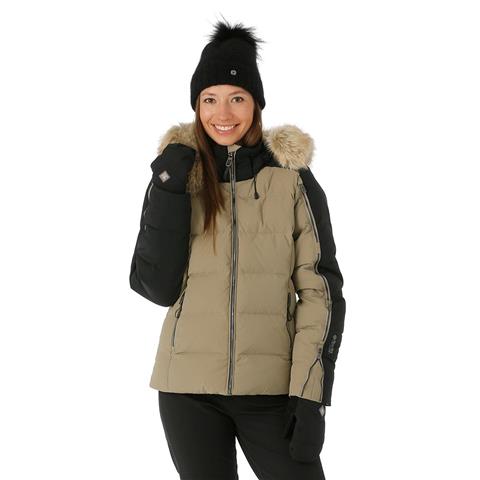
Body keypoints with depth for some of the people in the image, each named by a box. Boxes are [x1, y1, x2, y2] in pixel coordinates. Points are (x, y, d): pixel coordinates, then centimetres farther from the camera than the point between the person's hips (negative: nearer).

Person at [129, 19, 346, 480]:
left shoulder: (293, 178, 0)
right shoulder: (177, 175, 5)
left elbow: (320, 290, -2)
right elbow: (156, 287, -2)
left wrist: (311, 393, -10)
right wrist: (168, 193, -12)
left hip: (272, 388, -1)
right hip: (189, 389, 1)